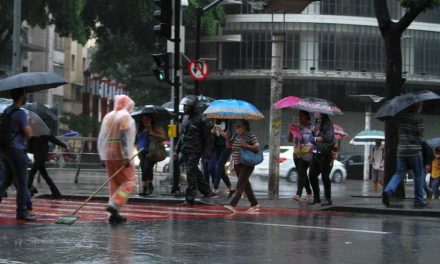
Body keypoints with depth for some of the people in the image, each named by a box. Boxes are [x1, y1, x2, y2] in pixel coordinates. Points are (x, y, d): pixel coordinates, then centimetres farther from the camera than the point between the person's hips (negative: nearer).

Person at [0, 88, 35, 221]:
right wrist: (29, 124, 1)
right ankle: (22, 212, 5)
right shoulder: (21, 113, -15)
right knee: (21, 182, 0)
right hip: (16, 150, -8)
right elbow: (29, 134, -16)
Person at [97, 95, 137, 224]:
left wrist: (102, 156, 19)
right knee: (129, 181, -4)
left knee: (114, 183, 10)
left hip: (107, 155, 8)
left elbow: (101, 137, 16)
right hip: (120, 155, -8)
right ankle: (114, 205, -20)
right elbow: (124, 138, -17)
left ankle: (114, 214, 8)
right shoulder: (125, 116, -7)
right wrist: (126, 157, -20)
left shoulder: (108, 116, 16)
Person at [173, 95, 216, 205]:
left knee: (191, 173, -7)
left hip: (194, 151, -8)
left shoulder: (201, 119, -10)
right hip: (185, 150, 8)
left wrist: (207, 153, -13)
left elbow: (207, 137, -9)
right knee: (195, 172, 14)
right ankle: (207, 191, 26)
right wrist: (177, 150, 16)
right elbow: (182, 135, 20)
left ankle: (190, 198, -2)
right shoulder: (185, 118, 13)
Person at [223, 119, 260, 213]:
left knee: (240, 184, -14)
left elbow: (257, 147, -13)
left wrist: (247, 146, -24)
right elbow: (229, 145, 16)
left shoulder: (250, 136, -9)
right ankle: (255, 204, 23)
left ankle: (233, 205, -22)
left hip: (247, 164, -8)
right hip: (237, 164, 8)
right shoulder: (236, 135, 11)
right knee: (245, 184, 13)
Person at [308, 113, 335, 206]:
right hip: (315, 153, 7)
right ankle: (316, 197, 20)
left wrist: (317, 133, -10)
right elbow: (311, 138, 9)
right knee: (312, 175, 7)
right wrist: (316, 138, -13)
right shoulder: (316, 124, 13)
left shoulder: (328, 124, -8)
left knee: (325, 176, -4)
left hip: (325, 154, -7)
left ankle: (328, 199, 4)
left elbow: (329, 137, -20)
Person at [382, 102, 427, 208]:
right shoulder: (418, 118, -7)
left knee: (399, 173, 8)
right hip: (414, 150, -4)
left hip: (401, 150, 4)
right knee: (418, 176, 8)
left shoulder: (399, 116, 5)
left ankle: (388, 191, -17)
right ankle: (418, 200, 11)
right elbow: (421, 134, -6)